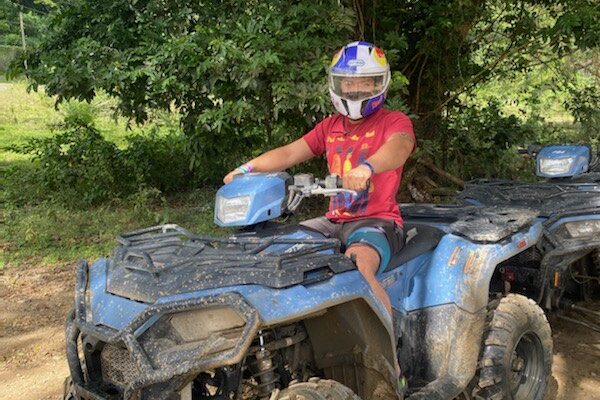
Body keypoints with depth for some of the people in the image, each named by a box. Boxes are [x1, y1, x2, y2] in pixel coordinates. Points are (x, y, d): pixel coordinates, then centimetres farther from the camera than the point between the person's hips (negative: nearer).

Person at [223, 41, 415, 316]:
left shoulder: (394, 121, 0)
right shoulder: (331, 126, 19)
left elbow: (400, 146, -24)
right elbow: (290, 152, 12)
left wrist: (367, 166, -46)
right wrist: (247, 168, -3)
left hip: (377, 221, -6)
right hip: (335, 221, 7)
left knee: (359, 267, -36)